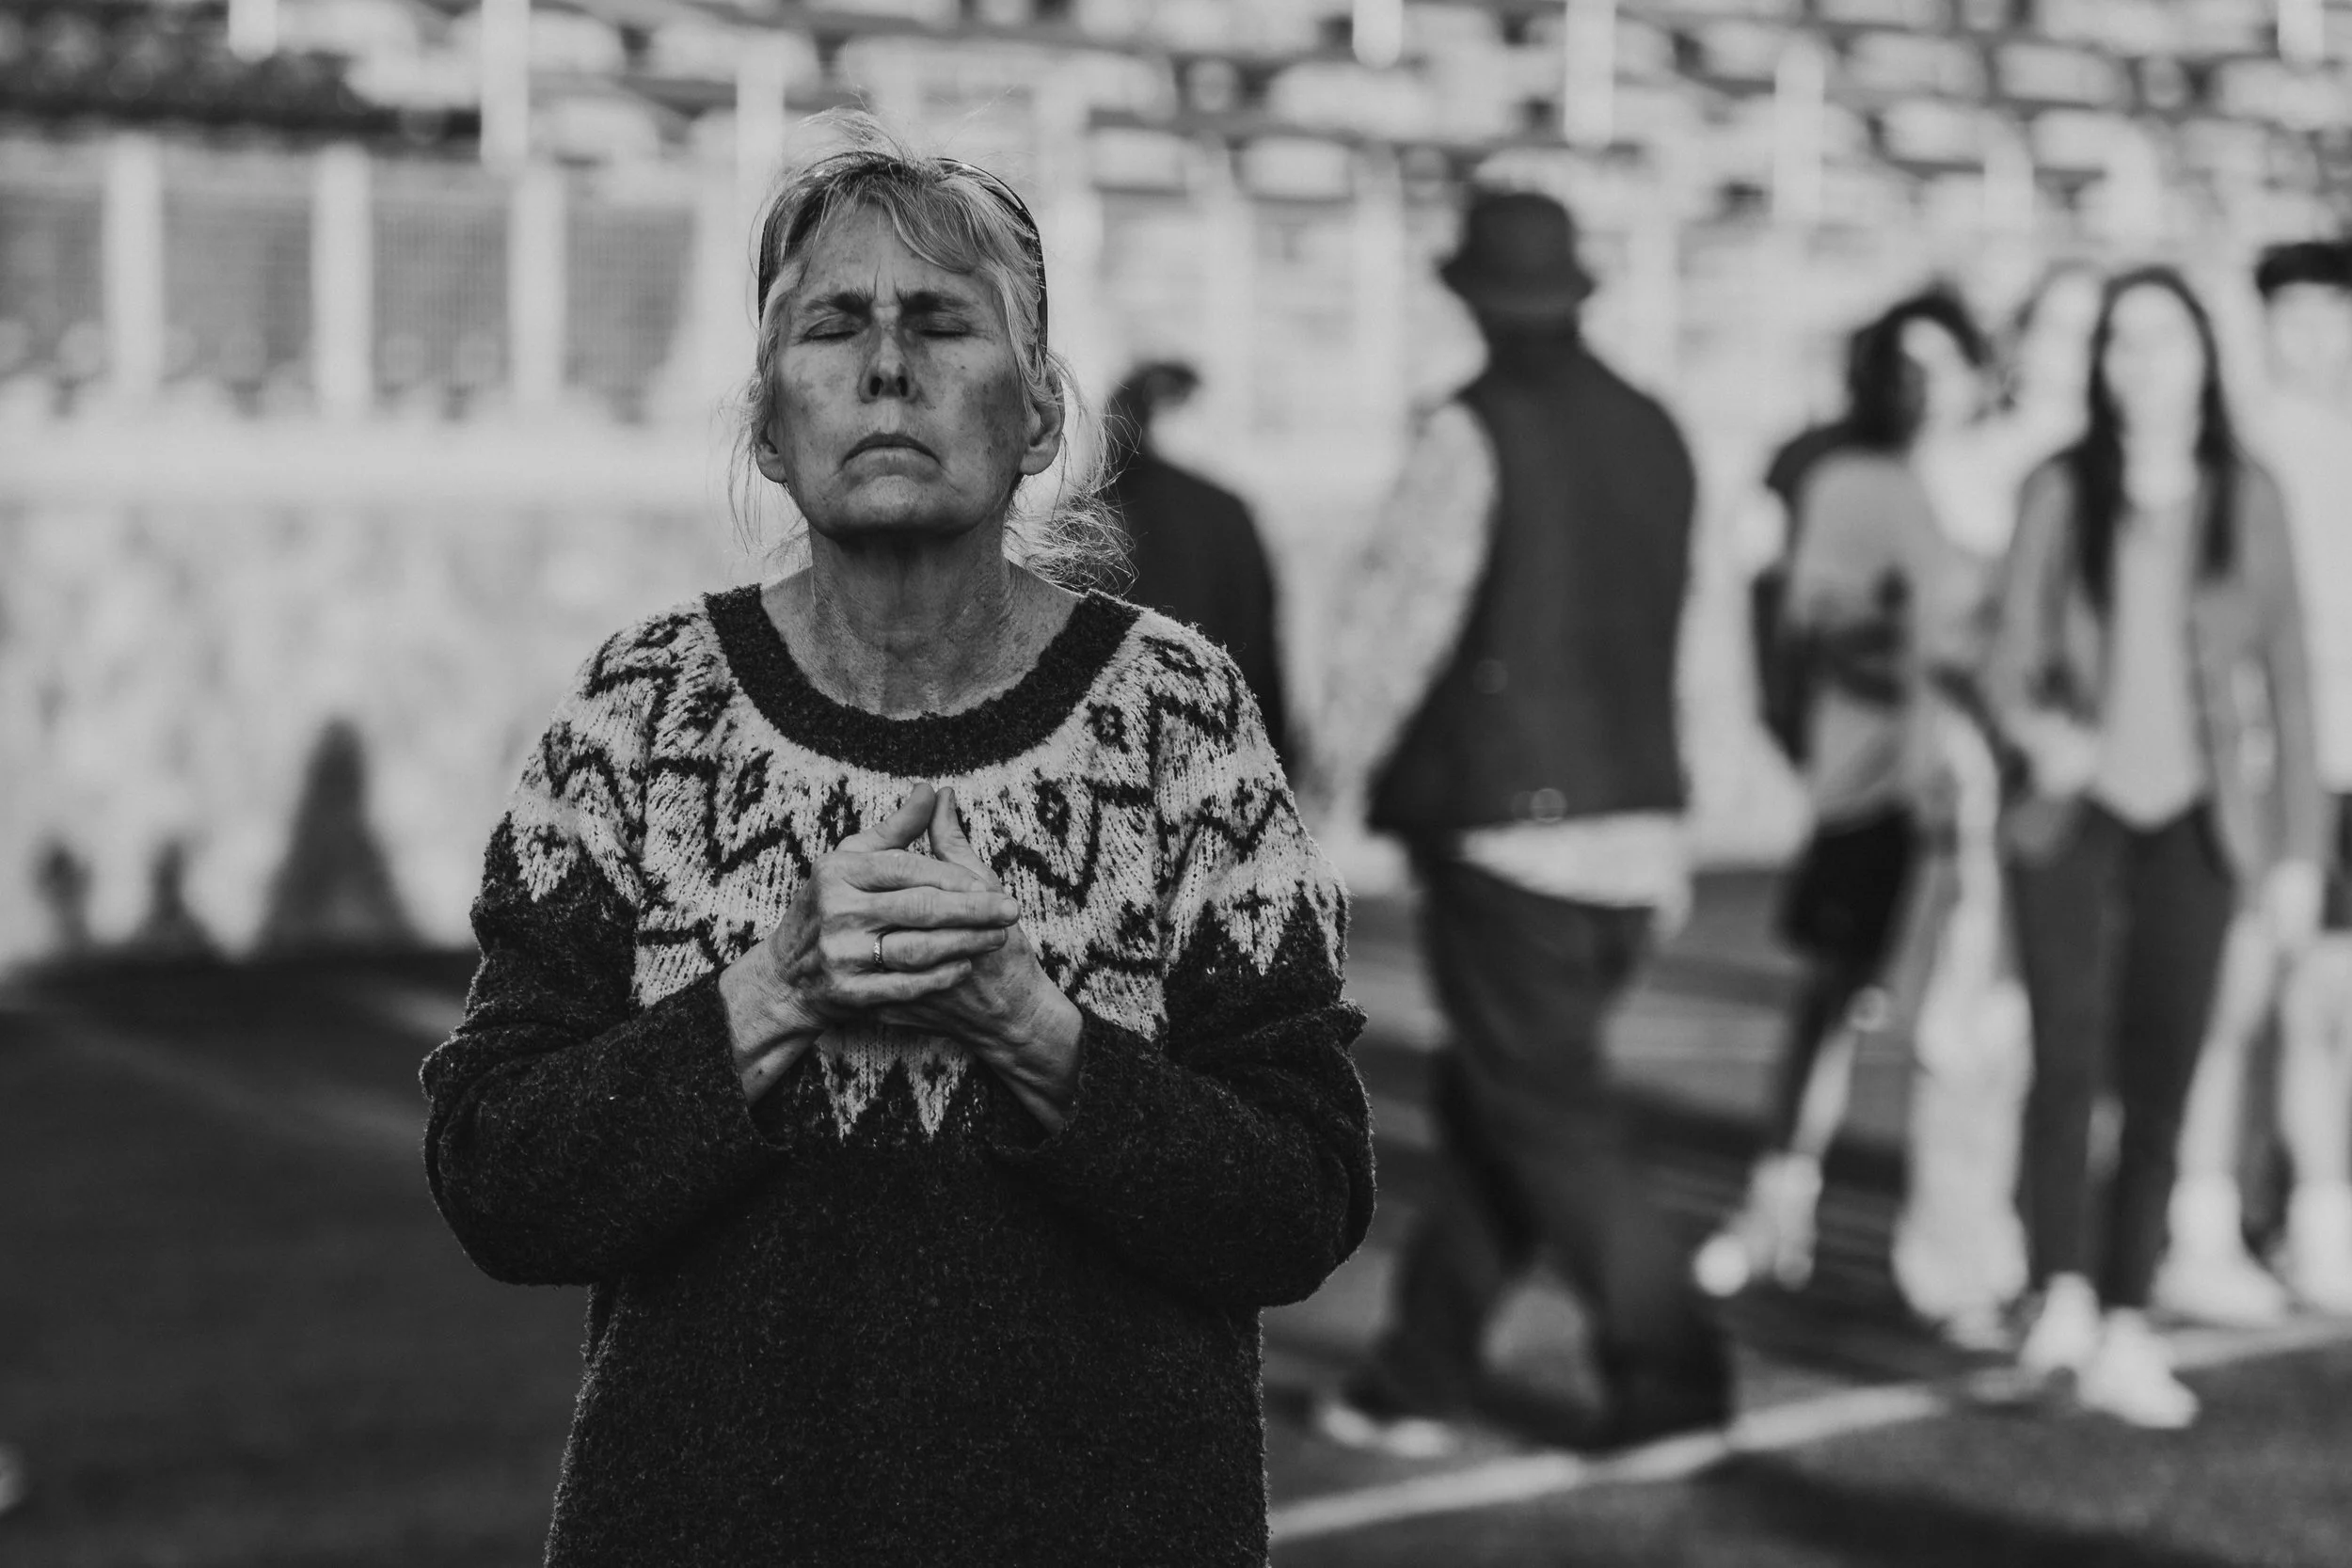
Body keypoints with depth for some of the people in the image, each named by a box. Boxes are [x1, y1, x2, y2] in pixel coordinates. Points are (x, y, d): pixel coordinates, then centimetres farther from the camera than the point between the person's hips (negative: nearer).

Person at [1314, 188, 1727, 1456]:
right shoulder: (1654, 433, 9)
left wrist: (1329, 770, 0)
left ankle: (1668, 1361, -2)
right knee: (1489, 1101, 13)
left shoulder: (1471, 435, -11)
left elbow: (1399, 617, -12)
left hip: (1506, 826, -7)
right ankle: (1423, 1371, 18)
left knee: (1546, 1115, 0)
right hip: (1635, 821, 7)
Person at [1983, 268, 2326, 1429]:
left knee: (2161, 1081, 1)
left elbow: (2285, 675, 6)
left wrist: (2298, 842, 4)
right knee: (2067, 1059, -13)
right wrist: (2037, 727, -22)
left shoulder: (2247, 500, 3)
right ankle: (2061, 1297, -5)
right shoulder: (2061, 492, 0)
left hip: (2194, 821, 1)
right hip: (2073, 812, -1)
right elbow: (2008, 657, 1)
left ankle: (2124, 1334, 7)